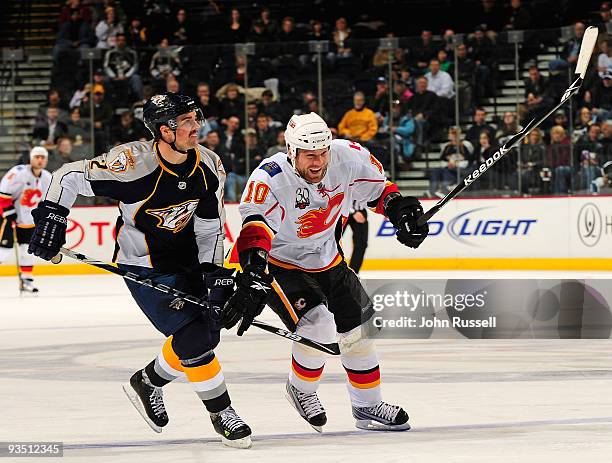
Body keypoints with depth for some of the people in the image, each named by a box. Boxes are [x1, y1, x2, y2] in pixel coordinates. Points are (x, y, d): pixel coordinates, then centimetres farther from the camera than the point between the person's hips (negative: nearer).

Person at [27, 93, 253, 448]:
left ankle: (149, 382, 28)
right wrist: (51, 216, -22)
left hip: (187, 260, 6)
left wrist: (214, 270, -9)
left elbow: (210, 227, 0)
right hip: (144, 267, -6)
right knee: (194, 336, -16)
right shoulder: (134, 164, -28)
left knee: (206, 332, 5)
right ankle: (221, 411, 3)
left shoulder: (208, 166, -10)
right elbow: (70, 176, -17)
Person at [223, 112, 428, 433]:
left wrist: (400, 209, -11)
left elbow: (377, 186, 3)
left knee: (357, 327, 10)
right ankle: (301, 390, 7)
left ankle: (368, 406, 29)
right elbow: (256, 229, -46)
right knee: (317, 325, -23)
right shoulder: (270, 179, -33)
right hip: (277, 263, -6)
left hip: (326, 259, 6)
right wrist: (253, 282, -59)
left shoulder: (347, 157, -17)